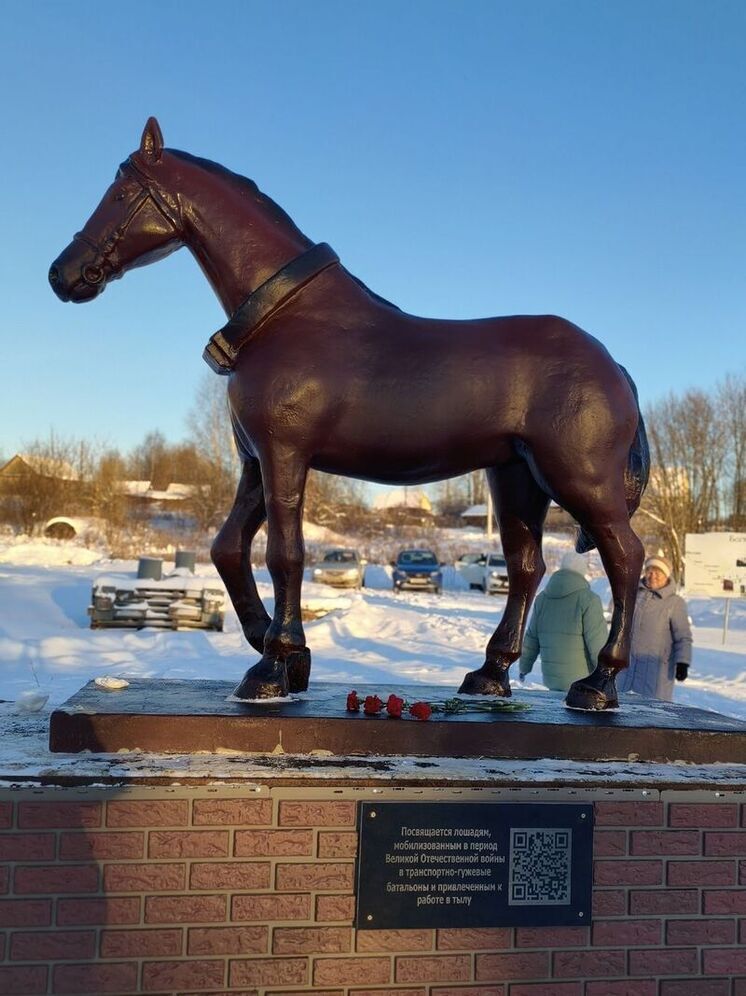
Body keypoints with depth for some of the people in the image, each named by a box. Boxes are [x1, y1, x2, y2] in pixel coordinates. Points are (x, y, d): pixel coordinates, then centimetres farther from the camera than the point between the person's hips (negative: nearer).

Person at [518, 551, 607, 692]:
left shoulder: (542, 598, 7)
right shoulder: (588, 599, -11)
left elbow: (531, 638, 15)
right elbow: (597, 643, -13)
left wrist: (524, 666, 27)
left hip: (551, 678, 5)